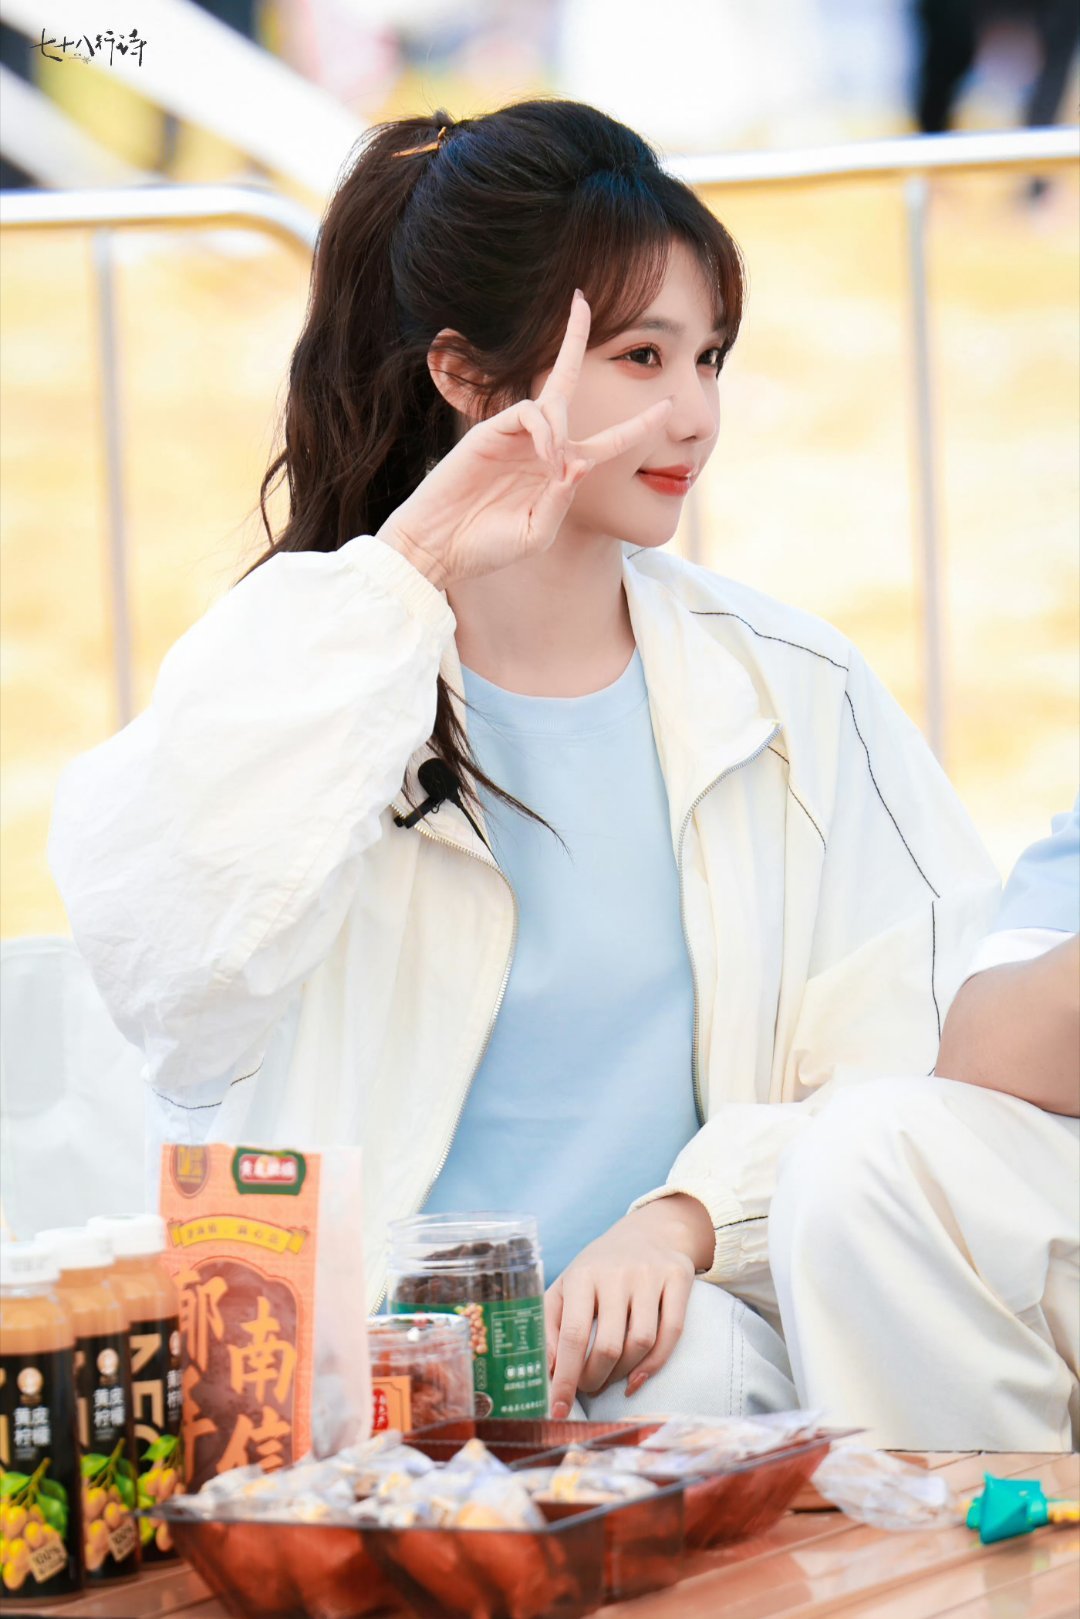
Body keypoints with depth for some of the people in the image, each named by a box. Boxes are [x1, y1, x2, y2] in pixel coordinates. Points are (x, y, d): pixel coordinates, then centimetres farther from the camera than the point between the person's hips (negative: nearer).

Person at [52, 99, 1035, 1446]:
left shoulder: (793, 693, 11)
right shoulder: (319, 673, 2)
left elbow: (903, 1066, 6)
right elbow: (160, 948, -21)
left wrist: (685, 1221, -14)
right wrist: (403, 572, -18)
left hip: (679, 1344, 1)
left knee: (690, 1375, -34)